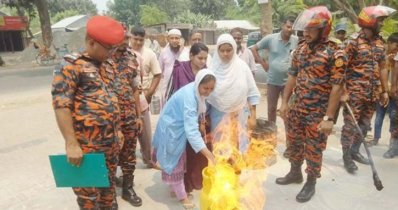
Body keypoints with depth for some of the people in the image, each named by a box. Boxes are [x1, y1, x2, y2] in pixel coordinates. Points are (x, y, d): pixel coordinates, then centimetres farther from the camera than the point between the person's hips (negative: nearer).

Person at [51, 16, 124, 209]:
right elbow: (61, 106, -18)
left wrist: (117, 130, 19)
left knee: (108, 184, 22)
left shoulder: (106, 69, 13)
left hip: (110, 142, 7)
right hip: (87, 146, -7)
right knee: (89, 193, 6)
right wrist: (71, 143, -22)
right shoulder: (71, 68, -12)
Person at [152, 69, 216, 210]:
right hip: (171, 129, -8)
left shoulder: (196, 91, -11)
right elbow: (191, 129, -44)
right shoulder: (188, 97, -37)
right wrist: (208, 154, -48)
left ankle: (176, 188, 39)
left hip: (180, 128, 9)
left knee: (179, 160, 20)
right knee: (174, 162, 6)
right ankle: (182, 196, 20)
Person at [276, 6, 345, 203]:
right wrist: (284, 102, 7)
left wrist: (328, 118, -18)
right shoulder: (301, 49, 5)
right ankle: (295, 173, 41)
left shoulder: (335, 54, -14)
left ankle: (310, 183, 29)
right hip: (296, 109, 6)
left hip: (317, 113, -6)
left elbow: (336, 88, -15)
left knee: (313, 150, 9)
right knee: (294, 143, 19)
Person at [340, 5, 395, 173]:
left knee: (364, 125, 15)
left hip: (373, 93, 7)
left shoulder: (380, 42, 9)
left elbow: (382, 68, 14)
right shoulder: (354, 41, -11)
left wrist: (385, 91, 12)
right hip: (355, 93, -7)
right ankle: (346, 157, 12)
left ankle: (355, 151, 31)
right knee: (350, 125, 0)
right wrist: (343, 92, -18)